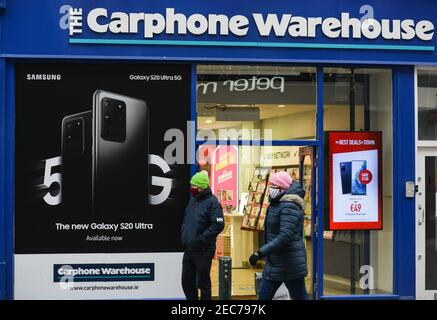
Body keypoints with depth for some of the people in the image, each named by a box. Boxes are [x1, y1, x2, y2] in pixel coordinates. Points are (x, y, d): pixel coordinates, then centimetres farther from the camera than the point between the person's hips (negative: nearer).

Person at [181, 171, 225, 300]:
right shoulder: (192, 199, 11)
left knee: (203, 282, 2)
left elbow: (218, 225, -20)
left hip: (203, 250, -8)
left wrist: (201, 238, -20)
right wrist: (183, 234, 9)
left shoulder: (212, 202, -13)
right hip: (188, 249, 8)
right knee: (187, 281, 13)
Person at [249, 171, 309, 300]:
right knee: (263, 296, 10)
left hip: (290, 264, -10)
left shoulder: (289, 206, -19)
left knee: (300, 297, 2)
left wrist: (260, 253, -29)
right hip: (274, 264, 10)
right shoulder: (276, 204, 12)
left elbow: (285, 237, -29)